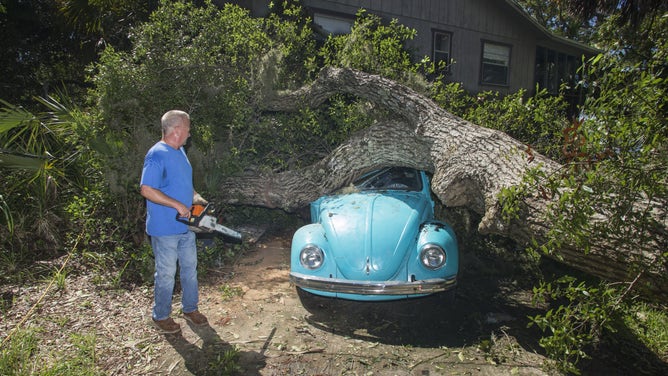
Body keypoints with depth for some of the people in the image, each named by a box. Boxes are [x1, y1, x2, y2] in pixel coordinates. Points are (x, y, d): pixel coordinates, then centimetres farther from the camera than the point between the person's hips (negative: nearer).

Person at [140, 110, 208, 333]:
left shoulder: (180, 151, 10)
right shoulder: (157, 156, -20)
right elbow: (146, 190, -26)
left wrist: (196, 197, 4)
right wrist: (178, 205, -24)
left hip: (186, 226, 9)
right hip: (165, 229, -9)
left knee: (190, 268, 17)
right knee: (166, 274, 5)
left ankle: (190, 308, 34)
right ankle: (161, 316, 24)